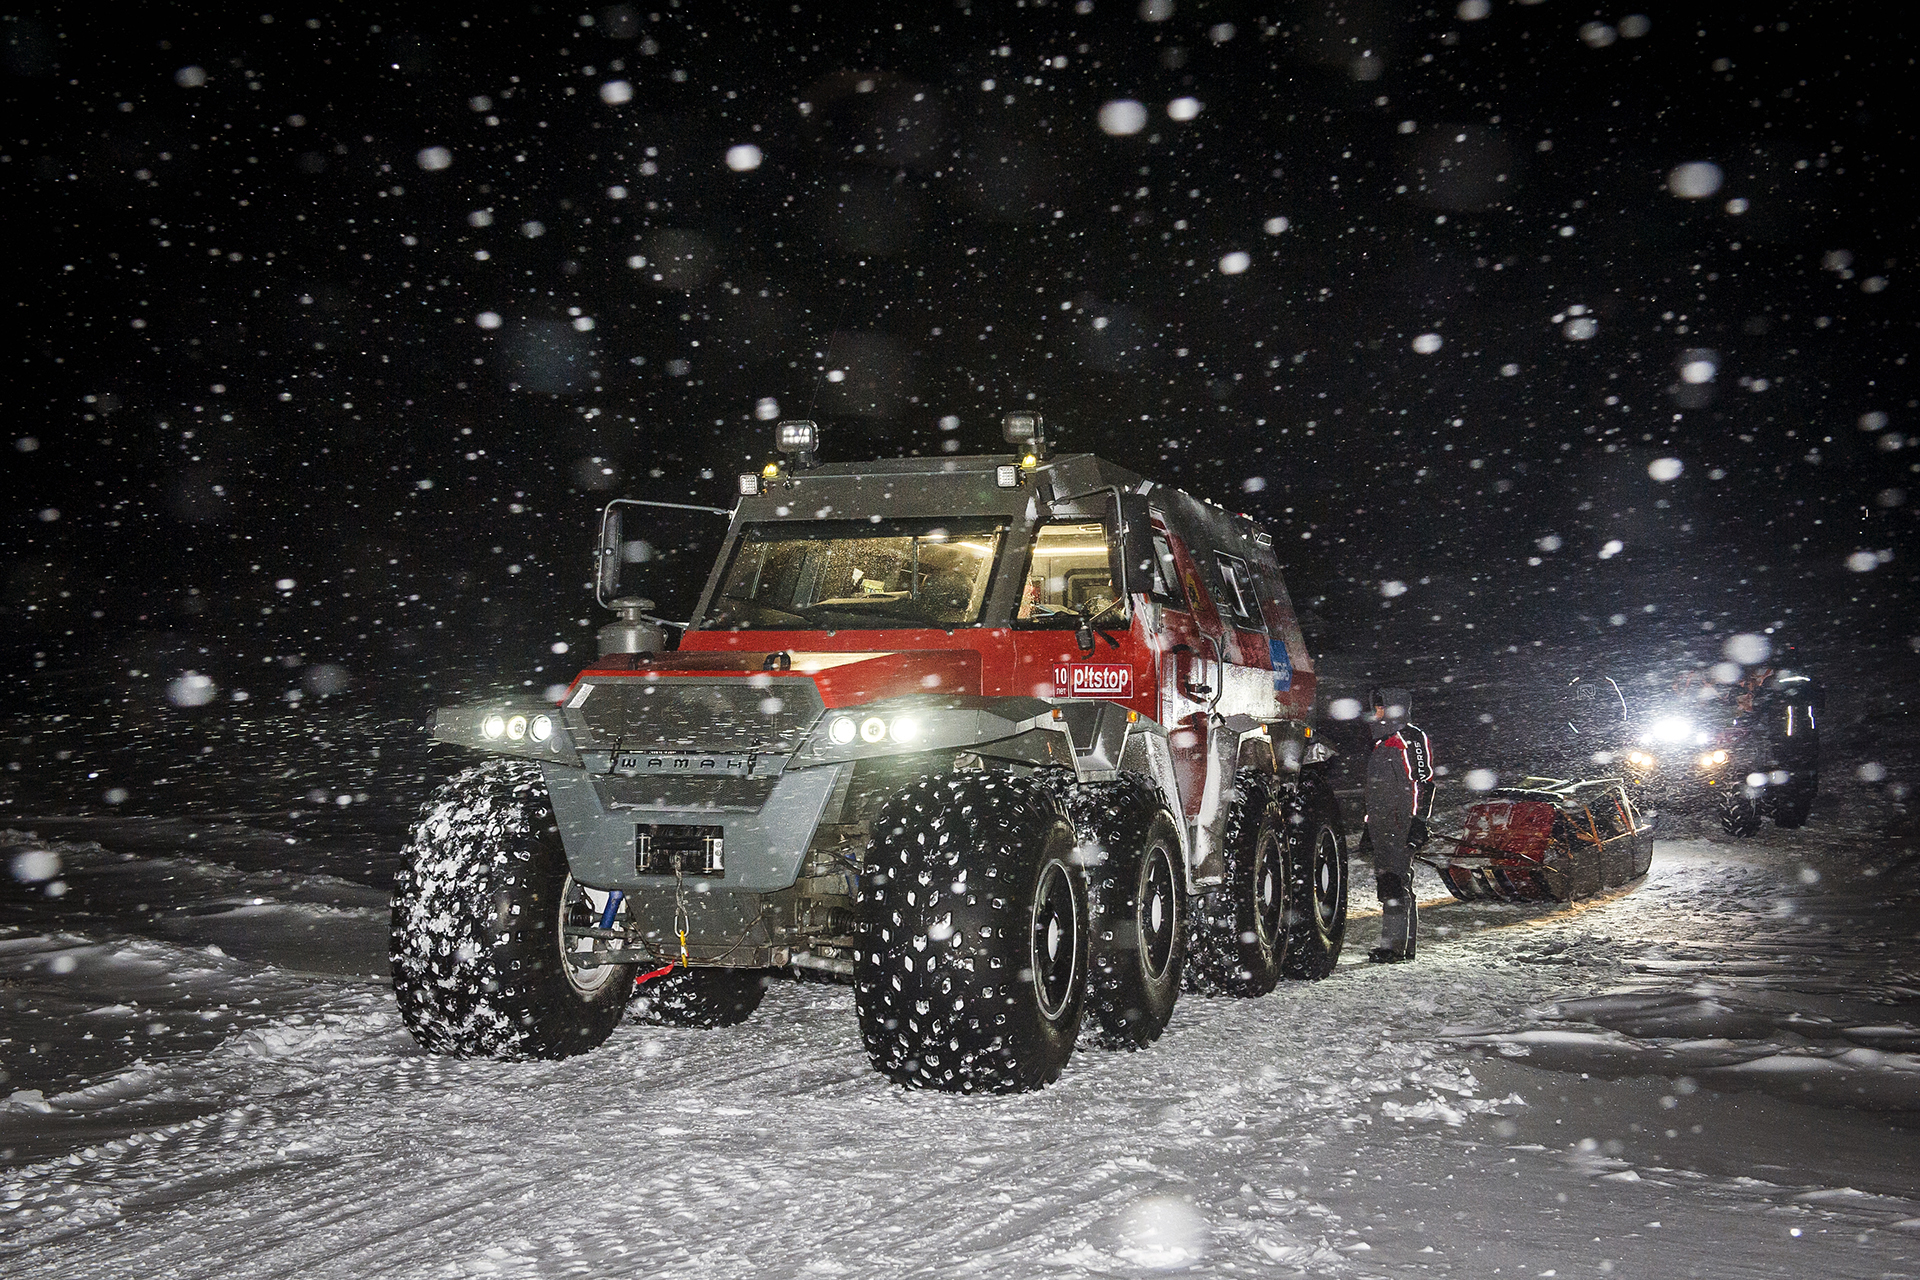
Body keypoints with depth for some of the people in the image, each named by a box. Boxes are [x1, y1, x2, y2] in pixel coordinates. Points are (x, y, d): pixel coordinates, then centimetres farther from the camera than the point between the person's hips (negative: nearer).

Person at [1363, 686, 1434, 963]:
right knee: (1385, 882, 8)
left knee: (1396, 883, -12)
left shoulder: (1414, 738, -4)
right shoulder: (1378, 740, 22)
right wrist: (1368, 824, 25)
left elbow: (1425, 782, -9)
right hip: (1380, 823, 9)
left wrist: (1419, 821, -15)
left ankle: (1395, 945, -13)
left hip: (1402, 823, -9)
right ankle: (1407, 945, 14)